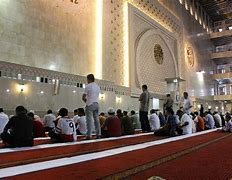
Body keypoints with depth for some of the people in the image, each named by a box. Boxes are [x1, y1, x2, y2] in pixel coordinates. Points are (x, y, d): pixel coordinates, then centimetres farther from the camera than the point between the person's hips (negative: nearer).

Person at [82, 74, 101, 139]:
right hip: (96, 104, 7)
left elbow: (83, 97, -5)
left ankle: (89, 135, -7)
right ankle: (98, 134, 9)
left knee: (89, 120, -5)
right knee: (96, 119, 9)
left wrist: (86, 100, 15)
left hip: (90, 104, -7)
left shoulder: (88, 86, -7)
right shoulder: (97, 86, 14)